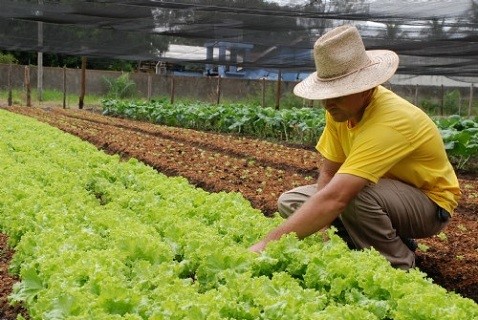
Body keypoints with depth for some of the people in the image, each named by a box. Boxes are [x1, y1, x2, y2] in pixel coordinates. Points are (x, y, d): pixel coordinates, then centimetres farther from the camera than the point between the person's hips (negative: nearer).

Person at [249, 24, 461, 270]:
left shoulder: (389, 121, -36)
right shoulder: (341, 108, -11)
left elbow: (334, 198, -44)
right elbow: (328, 173, -5)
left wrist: (267, 245, -46)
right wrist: (321, 223, -23)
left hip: (430, 203, -8)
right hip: (382, 194, 8)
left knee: (355, 195, -38)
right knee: (290, 202, 0)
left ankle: (400, 268, -9)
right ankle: (393, 240, 4)